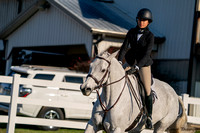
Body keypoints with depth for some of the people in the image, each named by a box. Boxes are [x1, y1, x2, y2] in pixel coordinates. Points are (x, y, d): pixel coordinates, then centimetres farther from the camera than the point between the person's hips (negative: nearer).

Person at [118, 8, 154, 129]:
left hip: (144, 65, -3)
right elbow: (124, 47, -6)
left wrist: (136, 67, -32)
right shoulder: (131, 32, -1)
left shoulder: (150, 36, -13)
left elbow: (146, 54, -21)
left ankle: (149, 117, 13)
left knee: (147, 91, -3)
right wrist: (119, 61, -22)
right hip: (130, 62, 4)